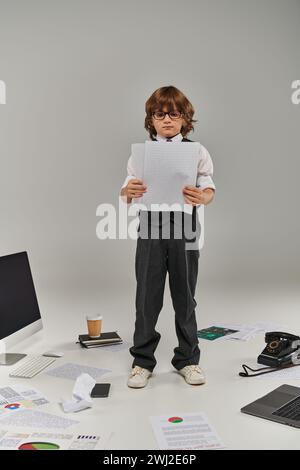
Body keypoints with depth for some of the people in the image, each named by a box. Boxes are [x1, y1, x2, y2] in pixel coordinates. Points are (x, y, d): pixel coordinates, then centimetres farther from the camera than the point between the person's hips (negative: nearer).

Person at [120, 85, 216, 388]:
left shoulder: (196, 151, 3)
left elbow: (209, 190, -2)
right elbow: (126, 194, 2)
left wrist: (200, 197, -26)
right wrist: (129, 192, -22)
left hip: (184, 230, 0)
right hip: (150, 230, 1)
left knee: (184, 297, 9)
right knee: (147, 298, 5)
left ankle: (188, 359, 25)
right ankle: (142, 361, 20)